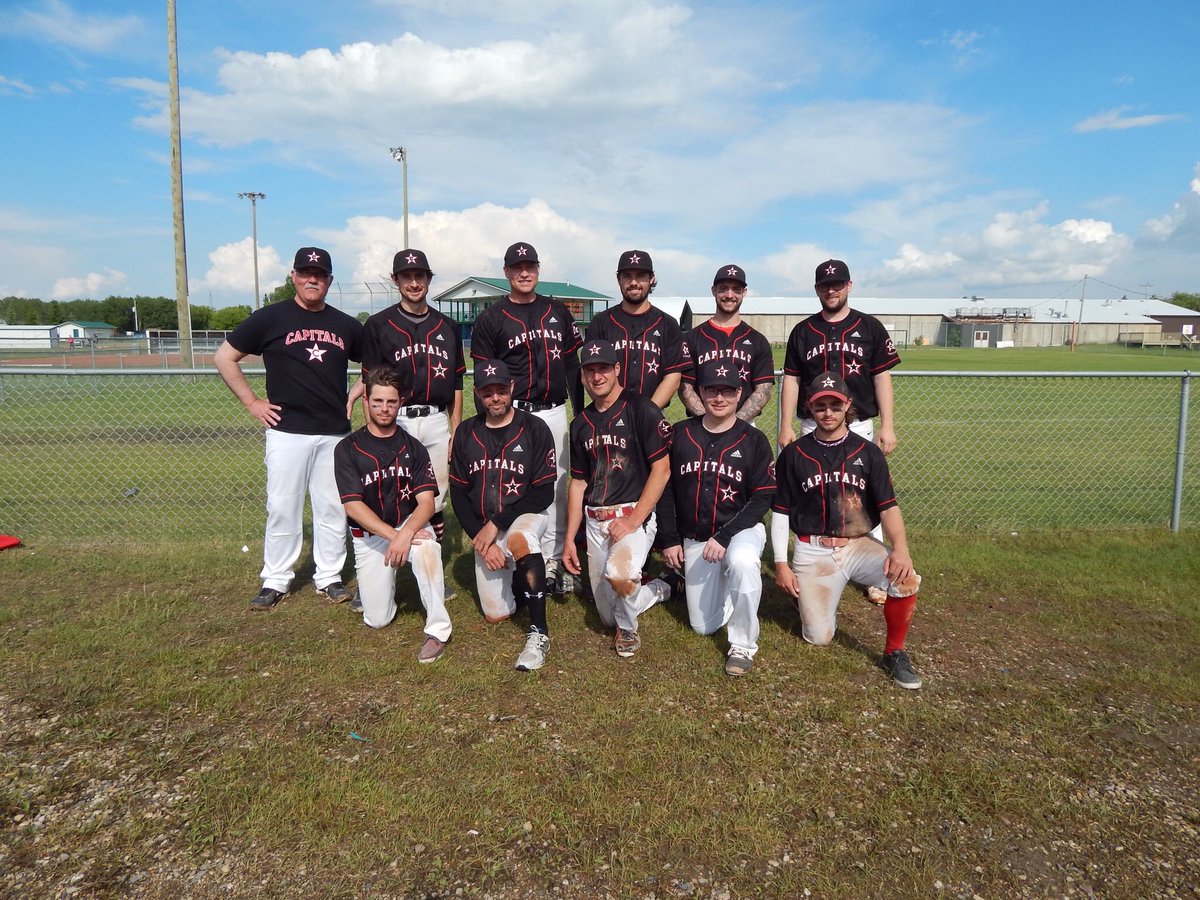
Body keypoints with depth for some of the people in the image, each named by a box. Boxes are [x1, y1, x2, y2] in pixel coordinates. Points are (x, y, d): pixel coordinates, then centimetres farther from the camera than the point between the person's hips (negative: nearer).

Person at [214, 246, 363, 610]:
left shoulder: (346, 326, 9)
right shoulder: (271, 318, 1)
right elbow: (224, 357, 5)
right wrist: (252, 402, -1)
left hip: (335, 433, 3)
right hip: (287, 431, -2)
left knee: (333, 508, 7)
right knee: (282, 507, 3)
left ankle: (329, 577, 19)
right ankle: (275, 581, 16)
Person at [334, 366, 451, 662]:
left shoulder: (413, 448, -1)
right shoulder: (348, 449, -5)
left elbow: (426, 502, -10)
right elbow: (353, 505, -13)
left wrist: (405, 533, -30)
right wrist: (393, 536, -25)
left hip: (410, 525, 0)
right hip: (369, 536, 0)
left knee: (426, 548, -37)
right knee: (377, 619, -3)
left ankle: (437, 629, -24)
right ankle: (388, 577, 30)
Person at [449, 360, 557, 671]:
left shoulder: (534, 429, -10)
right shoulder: (466, 433, 1)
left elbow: (544, 494, -13)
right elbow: (458, 494, 1)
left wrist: (497, 524, -19)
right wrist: (480, 538, -11)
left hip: (526, 515, -4)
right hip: (483, 528, 4)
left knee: (518, 537, -40)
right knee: (496, 614, 2)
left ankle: (539, 632, -32)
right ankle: (516, 575, 35)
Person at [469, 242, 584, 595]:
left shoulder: (557, 311, 11)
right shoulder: (491, 319, 1)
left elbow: (572, 364, 13)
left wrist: (582, 411, 9)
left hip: (554, 412, 4)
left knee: (557, 486, 7)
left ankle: (554, 562, 17)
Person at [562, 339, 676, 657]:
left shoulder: (641, 410, -8)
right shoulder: (581, 423, 12)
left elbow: (661, 469, -12)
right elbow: (578, 482, 15)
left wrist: (633, 521, -19)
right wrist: (569, 539, 10)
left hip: (635, 514, -6)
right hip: (595, 521, 6)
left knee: (619, 574, -35)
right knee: (608, 616, 8)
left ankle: (628, 629, -2)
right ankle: (659, 589, 36)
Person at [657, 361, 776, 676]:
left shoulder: (753, 440, -6)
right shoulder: (680, 434, 0)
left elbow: (762, 498, -10)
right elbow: (665, 488, 5)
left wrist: (724, 537, -20)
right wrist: (671, 539, 1)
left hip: (741, 530, -3)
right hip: (694, 539, 3)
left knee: (741, 562, -39)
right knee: (703, 626, 5)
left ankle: (743, 646, -19)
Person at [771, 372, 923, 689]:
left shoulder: (868, 452, 3)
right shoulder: (793, 454, 2)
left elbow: (888, 506, -3)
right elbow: (780, 512, 4)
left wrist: (900, 547, -23)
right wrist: (781, 564, -3)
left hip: (859, 545, 1)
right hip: (812, 552, 0)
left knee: (905, 578, -29)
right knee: (819, 637, -7)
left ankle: (895, 652, -5)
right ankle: (807, 592, 28)